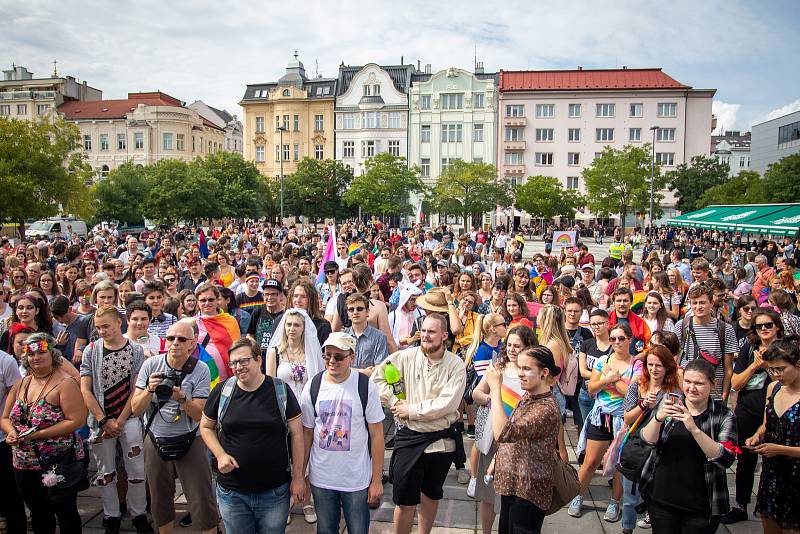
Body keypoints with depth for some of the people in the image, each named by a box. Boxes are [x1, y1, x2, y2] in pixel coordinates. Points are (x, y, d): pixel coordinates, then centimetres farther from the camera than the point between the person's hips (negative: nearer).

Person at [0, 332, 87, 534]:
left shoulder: (64, 383, -13)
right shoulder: (20, 384, 7)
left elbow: (76, 420, -19)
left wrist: (37, 434, -22)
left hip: (59, 464, -6)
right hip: (24, 465, 6)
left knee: (66, 513, 7)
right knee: (39, 515, 20)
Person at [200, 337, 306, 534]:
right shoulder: (222, 391, -3)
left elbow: (296, 433, -3)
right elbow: (206, 427, 8)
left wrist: (298, 476, -4)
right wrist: (220, 454, -8)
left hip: (275, 493, -1)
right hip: (231, 493, 1)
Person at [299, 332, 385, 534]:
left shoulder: (366, 386, -11)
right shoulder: (312, 387, -4)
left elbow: (377, 435, -7)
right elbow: (307, 434, 3)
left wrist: (377, 480, -7)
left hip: (357, 479, -2)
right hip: (321, 479, 2)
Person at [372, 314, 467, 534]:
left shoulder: (456, 365, -10)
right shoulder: (406, 356, -7)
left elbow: (447, 404, -19)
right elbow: (378, 377, 0)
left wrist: (411, 410, -15)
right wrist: (394, 403, -10)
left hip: (442, 439, 1)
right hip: (410, 437, 0)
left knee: (431, 495, 22)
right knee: (404, 501, 4)